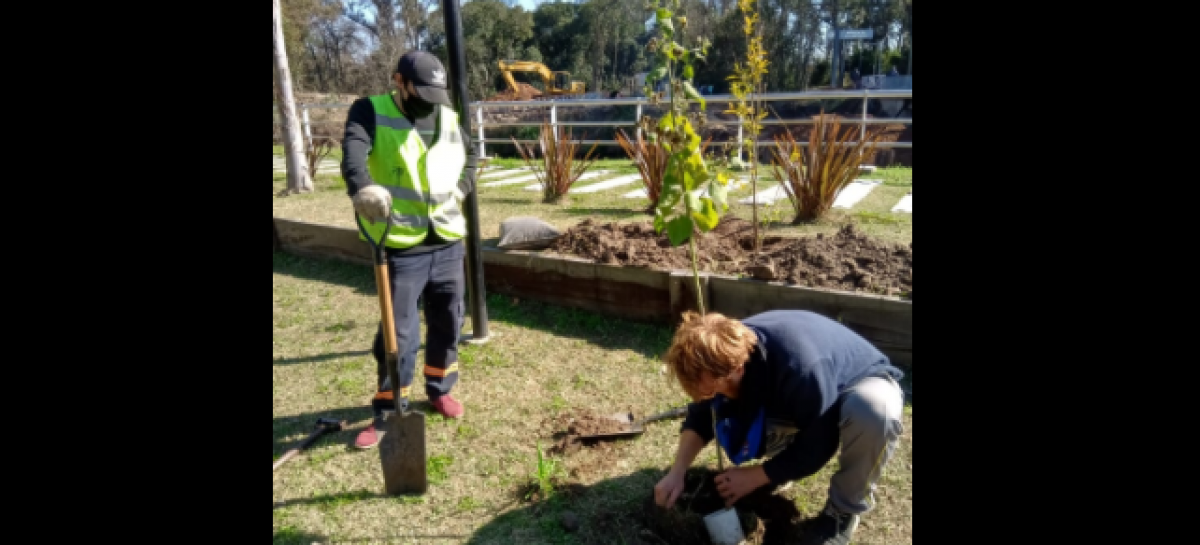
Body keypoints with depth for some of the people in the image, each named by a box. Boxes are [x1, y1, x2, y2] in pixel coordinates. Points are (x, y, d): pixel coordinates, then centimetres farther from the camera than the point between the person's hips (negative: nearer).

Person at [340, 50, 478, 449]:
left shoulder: (447, 118, 10)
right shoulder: (371, 111, -5)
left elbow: (470, 157, 24)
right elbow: (354, 149, -26)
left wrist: (461, 188, 3)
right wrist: (362, 188, -47)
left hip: (448, 243, 5)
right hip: (401, 248, -5)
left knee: (448, 323, 15)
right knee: (398, 332, 0)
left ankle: (440, 390, 36)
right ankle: (389, 411, 17)